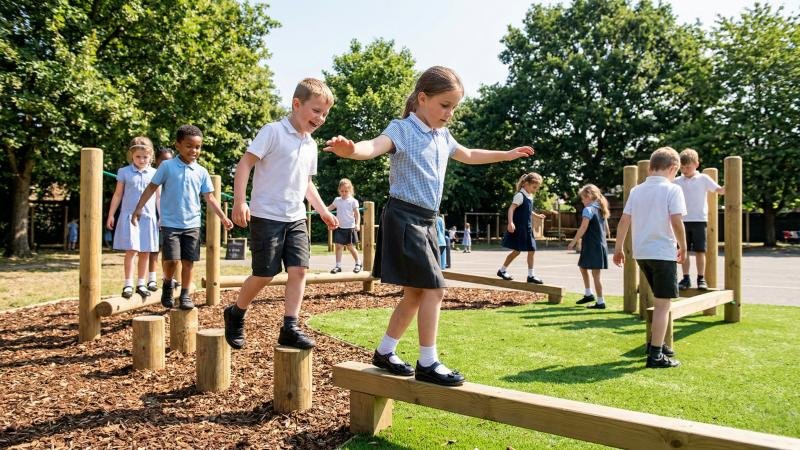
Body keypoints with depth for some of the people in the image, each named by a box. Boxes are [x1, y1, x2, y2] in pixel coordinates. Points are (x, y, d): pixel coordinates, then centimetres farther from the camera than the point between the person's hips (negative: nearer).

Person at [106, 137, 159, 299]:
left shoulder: (155, 173, 5)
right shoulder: (124, 172, 2)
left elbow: (158, 197, 11)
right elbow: (117, 195, 7)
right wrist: (110, 215, 6)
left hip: (148, 217, 2)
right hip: (129, 216, -2)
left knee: (145, 252, 6)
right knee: (131, 250, -11)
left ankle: (141, 284, 16)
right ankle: (128, 284, -3)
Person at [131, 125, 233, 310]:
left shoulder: (201, 172, 5)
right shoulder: (167, 166, -3)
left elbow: (209, 198, 7)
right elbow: (151, 188, 2)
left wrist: (223, 217, 0)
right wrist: (138, 209, -3)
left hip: (192, 224, 3)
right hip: (170, 223, -2)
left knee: (188, 261, 3)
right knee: (171, 259, -9)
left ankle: (185, 295, 15)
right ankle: (167, 284, 20)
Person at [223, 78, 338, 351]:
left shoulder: (311, 145, 13)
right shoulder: (274, 131, -9)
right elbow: (245, 163, -13)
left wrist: (323, 211, 20)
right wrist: (239, 202, -21)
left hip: (296, 218, 7)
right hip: (266, 216, -6)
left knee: (299, 269, -4)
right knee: (264, 274, -1)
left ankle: (290, 327, 3)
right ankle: (235, 314, 24)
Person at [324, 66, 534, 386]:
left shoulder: (443, 137, 14)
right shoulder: (402, 129, -10)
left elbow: (469, 156, 34)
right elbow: (375, 147, -31)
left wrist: (506, 155, 43)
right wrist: (351, 150, -54)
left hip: (427, 221, 9)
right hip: (404, 217, -9)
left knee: (416, 294, 12)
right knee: (434, 288, -11)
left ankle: (384, 353, 25)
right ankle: (428, 363, 0)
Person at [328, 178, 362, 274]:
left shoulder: (353, 201, -5)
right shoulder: (337, 200, 7)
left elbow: (357, 214, -6)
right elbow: (329, 208, 17)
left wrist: (357, 224, -20)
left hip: (350, 228, -4)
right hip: (339, 227, 4)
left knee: (350, 247, 4)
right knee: (338, 246, -1)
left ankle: (358, 263, 24)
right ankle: (338, 266, 4)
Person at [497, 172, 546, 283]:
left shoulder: (530, 196, 12)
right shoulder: (520, 195, -15)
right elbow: (511, 209, -26)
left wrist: (537, 215, 40)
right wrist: (510, 223, -39)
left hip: (527, 229, 8)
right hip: (518, 229, -8)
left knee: (531, 250, 6)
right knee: (517, 250, -3)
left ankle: (531, 275, 13)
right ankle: (502, 270, 12)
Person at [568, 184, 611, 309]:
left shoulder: (588, 210, -11)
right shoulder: (601, 210, 14)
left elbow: (583, 228, -19)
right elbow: (607, 230, 16)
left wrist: (573, 242, -14)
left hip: (591, 246, -9)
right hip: (601, 245, 9)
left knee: (595, 274, -4)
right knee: (582, 266, 22)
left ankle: (600, 302, 1)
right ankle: (588, 294, 25)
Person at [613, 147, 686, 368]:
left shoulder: (636, 190, 8)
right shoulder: (672, 190, -7)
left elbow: (624, 221, 6)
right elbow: (677, 222, -15)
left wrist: (618, 248, 13)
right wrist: (683, 247, -1)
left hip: (641, 252, 6)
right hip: (663, 253, -6)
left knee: (660, 300, 24)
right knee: (662, 304, -1)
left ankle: (655, 342, 32)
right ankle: (656, 355, 0)